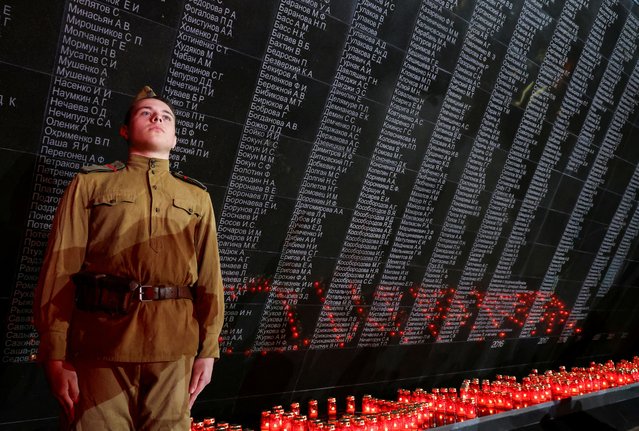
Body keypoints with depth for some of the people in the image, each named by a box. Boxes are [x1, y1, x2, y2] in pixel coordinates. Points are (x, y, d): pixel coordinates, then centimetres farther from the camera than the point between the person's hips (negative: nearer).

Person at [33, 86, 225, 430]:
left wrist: (207, 349, 3)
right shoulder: (90, 183, 10)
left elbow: (210, 277, 10)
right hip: (101, 345, -2)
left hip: (174, 350, 2)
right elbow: (61, 269, 3)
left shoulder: (197, 197, 16)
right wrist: (56, 354, -5)